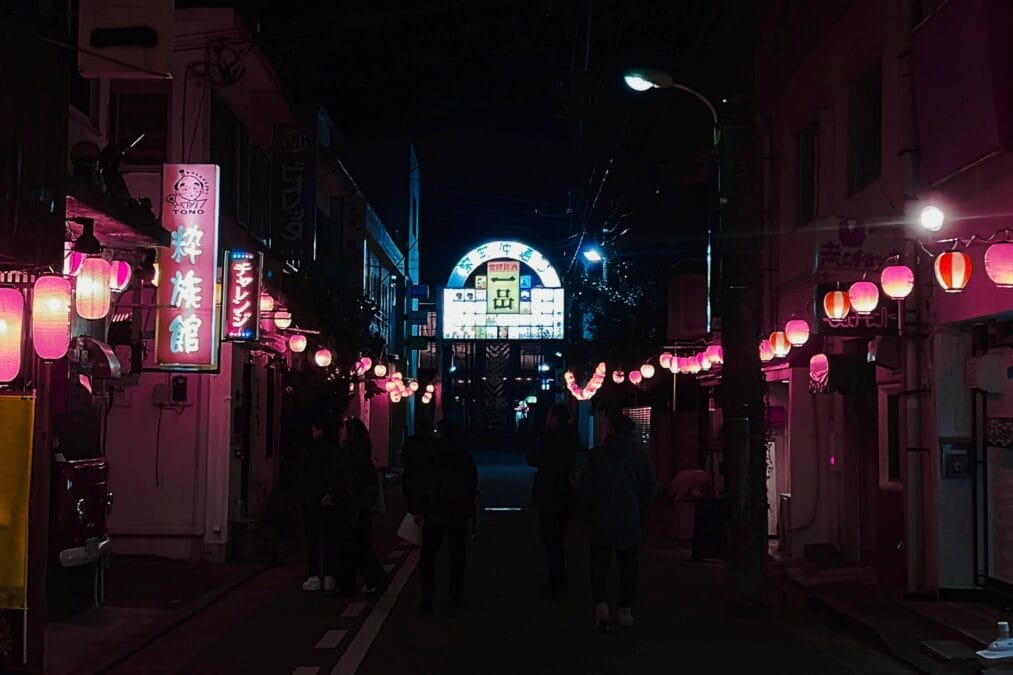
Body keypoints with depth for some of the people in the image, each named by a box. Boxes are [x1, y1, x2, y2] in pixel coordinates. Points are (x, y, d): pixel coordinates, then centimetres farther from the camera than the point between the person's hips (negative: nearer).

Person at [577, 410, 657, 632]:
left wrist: (589, 513, 8)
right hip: (630, 522, 2)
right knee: (628, 567, 12)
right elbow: (649, 491, 4)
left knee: (599, 566, 5)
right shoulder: (640, 456, 0)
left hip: (601, 521, -1)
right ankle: (624, 610, 14)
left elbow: (583, 488, -6)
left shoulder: (597, 455, -7)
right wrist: (642, 519, 12)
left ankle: (601, 606, -11)